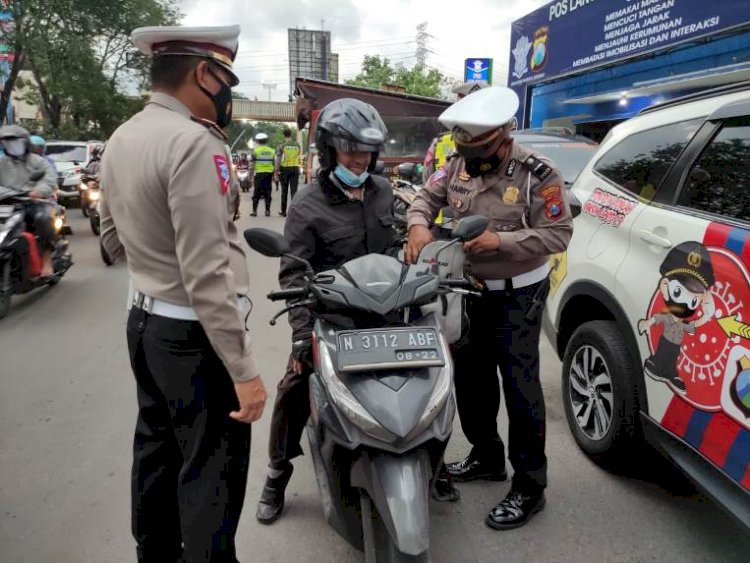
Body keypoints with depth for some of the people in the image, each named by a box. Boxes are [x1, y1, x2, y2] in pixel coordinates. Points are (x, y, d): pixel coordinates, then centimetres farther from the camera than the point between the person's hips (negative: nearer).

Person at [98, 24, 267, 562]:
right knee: (212, 469, 4)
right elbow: (207, 275, -26)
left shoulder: (120, 139, 8)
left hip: (145, 320, 10)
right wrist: (244, 369, -22)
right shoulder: (192, 142, -21)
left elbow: (114, 240, 18)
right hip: (194, 336, -9)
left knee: (158, 450, 21)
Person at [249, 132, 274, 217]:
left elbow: (252, 165, -5)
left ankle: (254, 210, 1)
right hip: (269, 173, 3)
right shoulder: (271, 151, 8)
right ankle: (267, 210, 7)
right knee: (267, 192, 8)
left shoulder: (255, 151, -2)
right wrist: (274, 175, 16)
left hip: (259, 173, -3)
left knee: (257, 193, 2)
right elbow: (274, 164, 9)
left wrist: (250, 175, 1)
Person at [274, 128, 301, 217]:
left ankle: (283, 211, 13)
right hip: (295, 168, 1)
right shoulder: (297, 145, 3)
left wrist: (276, 172, -5)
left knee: (284, 191, 7)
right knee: (294, 190, 1)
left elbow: (278, 160, -8)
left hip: (285, 169, -1)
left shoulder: (281, 145, -6)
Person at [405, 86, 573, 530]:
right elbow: (428, 197, 7)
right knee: (470, 378, 17)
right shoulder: (458, 165, -1)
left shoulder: (537, 174, -18)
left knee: (520, 387, -2)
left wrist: (500, 240, -29)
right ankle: (487, 457, 38)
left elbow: (559, 234, -19)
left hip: (517, 297, -7)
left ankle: (529, 487, 13)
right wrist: (419, 224, -16)